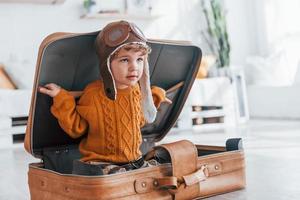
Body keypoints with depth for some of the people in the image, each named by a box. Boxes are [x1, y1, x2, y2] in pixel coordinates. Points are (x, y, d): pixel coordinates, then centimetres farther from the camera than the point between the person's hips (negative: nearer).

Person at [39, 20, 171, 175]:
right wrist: (62, 100, -12)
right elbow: (77, 128, -5)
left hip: (134, 161, 5)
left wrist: (154, 97, 20)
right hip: (98, 166, -5)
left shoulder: (136, 90, 3)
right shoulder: (93, 93, -12)